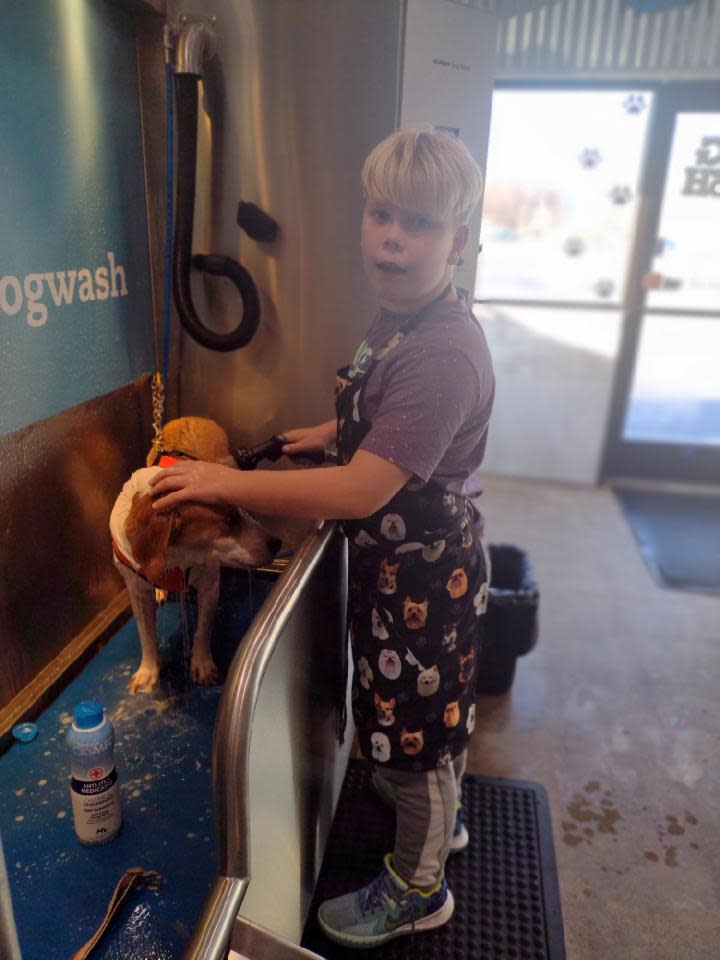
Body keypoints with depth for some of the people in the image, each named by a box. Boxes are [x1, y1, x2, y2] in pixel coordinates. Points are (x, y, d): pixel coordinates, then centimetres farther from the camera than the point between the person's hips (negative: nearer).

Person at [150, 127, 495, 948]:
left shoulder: (442, 353, -30)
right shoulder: (398, 320, 2)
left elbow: (362, 492, -33)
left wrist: (224, 483, -26)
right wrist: (336, 430, 9)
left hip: (424, 577, -9)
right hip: (395, 562, 9)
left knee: (416, 730, 12)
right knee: (416, 719, 27)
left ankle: (416, 888, 40)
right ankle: (440, 818, 55)